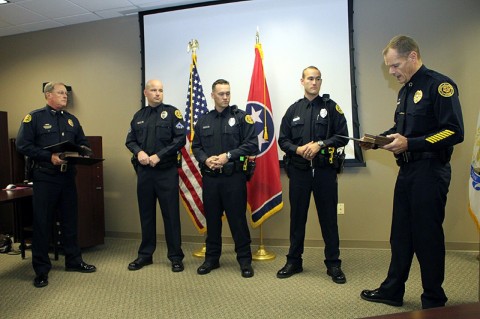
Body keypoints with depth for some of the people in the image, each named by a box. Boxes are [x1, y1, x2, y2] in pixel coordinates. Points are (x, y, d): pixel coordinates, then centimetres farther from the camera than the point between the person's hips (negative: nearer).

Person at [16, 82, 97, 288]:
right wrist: (49, 157, -19)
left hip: (68, 177, 5)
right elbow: (23, 145, -10)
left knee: (70, 220, 12)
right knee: (42, 223, 2)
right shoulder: (34, 117, -3)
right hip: (44, 177, -5)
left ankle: (73, 261, 26)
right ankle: (41, 269, 14)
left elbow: (82, 144, 17)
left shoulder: (71, 120, 14)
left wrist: (85, 152, -5)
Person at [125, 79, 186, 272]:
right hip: (144, 171, 4)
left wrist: (159, 155, -15)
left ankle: (175, 257, 12)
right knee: (146, 214, 12)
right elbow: (130, 140, 12)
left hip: (167, 171, -4)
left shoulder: (172, 112, 0)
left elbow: (180, 139, -9)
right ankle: (145, 255, 25)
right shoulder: (139, 116, 13)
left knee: (171, 214, 1)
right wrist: (139, 152, -9)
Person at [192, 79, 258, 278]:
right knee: (212, 219, 12)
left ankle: (245, 260, 15)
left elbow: (251, 144, -7)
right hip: (210, 177, 4)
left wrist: (228, 156, -15)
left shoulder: (241, 117, 0)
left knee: (238, 219, 1)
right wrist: (206, 159, -8)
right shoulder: (203, 121, 13)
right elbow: (196, 147, 13)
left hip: (234, 177, -4)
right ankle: (211, 258, 26)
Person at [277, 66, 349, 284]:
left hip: (325, 170, -2)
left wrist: (320, 145, -16)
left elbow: (342, 136, -2)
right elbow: (283, 140, 9)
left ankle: (333, 264, 17)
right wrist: (298, 149, -10)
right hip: (299, 170, 2)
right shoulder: (293, 109, 10)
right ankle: (294, 261, 23)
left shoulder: (331, 107, 4)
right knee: (297, 217, 10)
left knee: (328, 218, 5)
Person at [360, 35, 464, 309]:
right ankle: (393, 291, 29)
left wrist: (410, 143, -24)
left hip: (429, 173, -8)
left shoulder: (439, 85, -12)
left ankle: (434, 301, 22)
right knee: (401, 234, 15)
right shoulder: (406, 90, 15)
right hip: (407, 171, 9)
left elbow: (454, 132, -19)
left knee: (428, 237, 3)